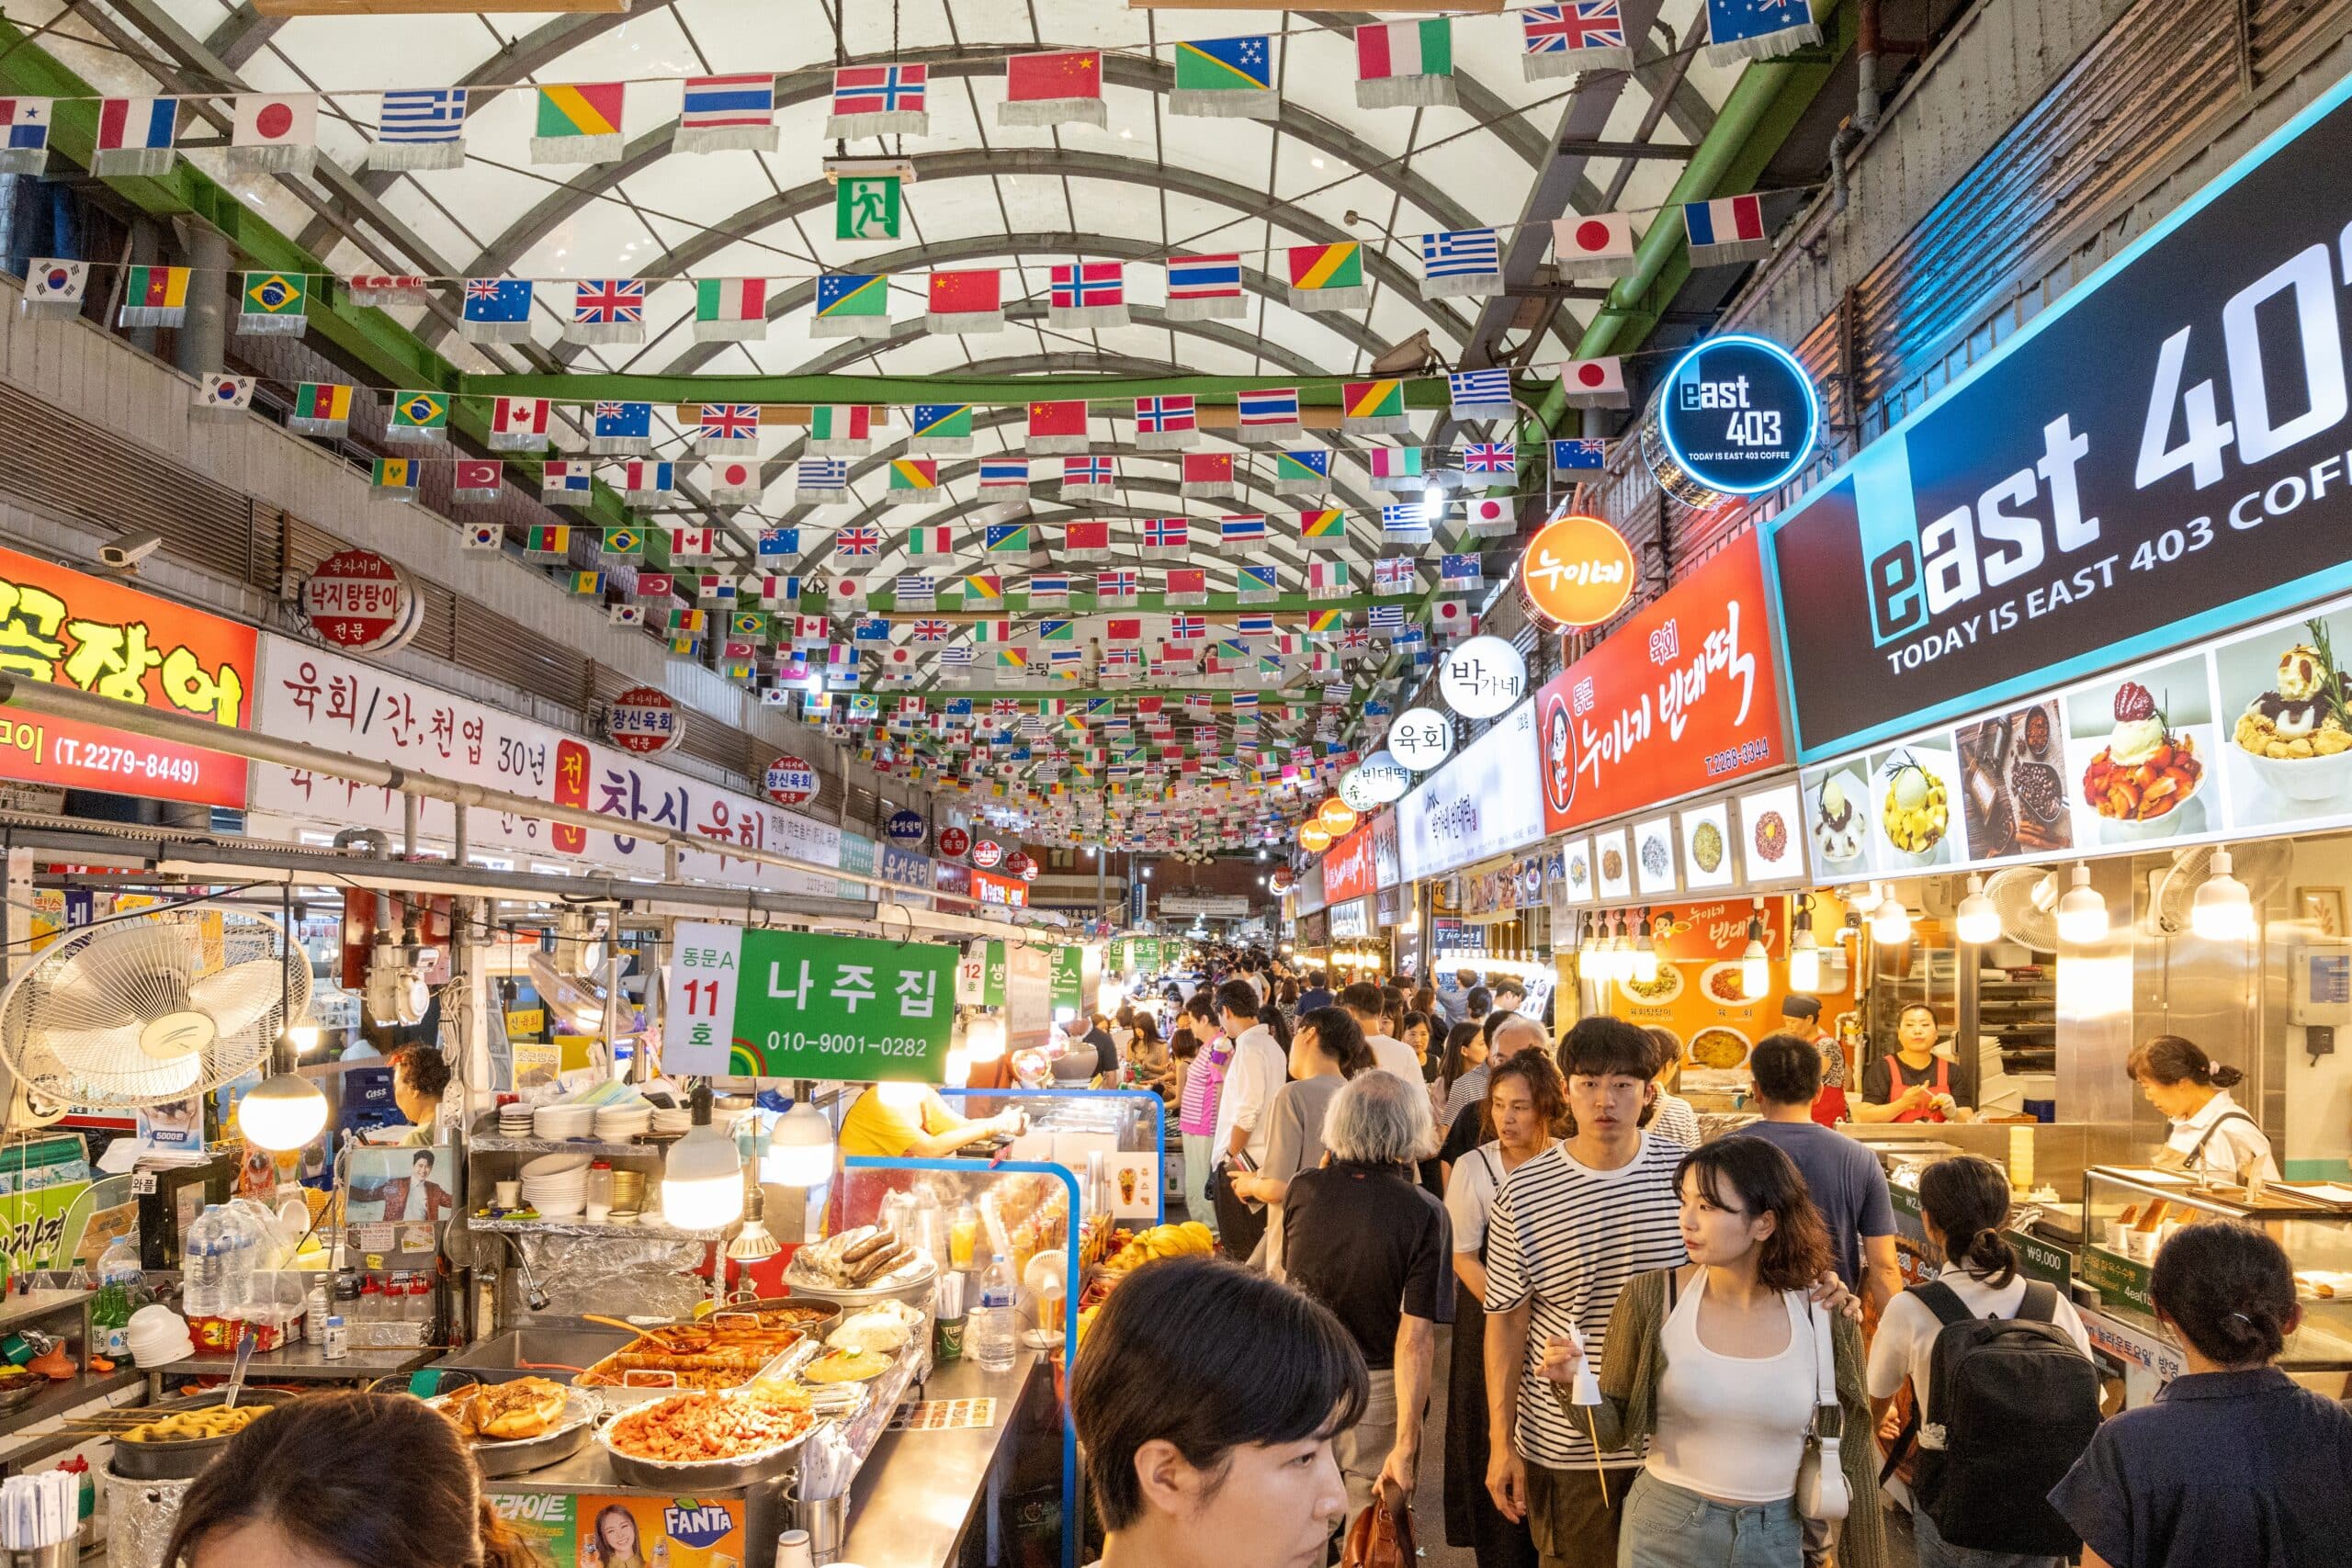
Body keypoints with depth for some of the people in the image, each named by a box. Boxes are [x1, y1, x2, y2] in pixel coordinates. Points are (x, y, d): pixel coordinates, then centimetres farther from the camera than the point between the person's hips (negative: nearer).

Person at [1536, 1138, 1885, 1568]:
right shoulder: (1650, 1300, -14)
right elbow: (1614, 1431, -6)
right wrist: (1573, 1384, -26)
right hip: (1663, 1533, -1)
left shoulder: (1826, 1318, -11)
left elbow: (1851, 1457, 1)